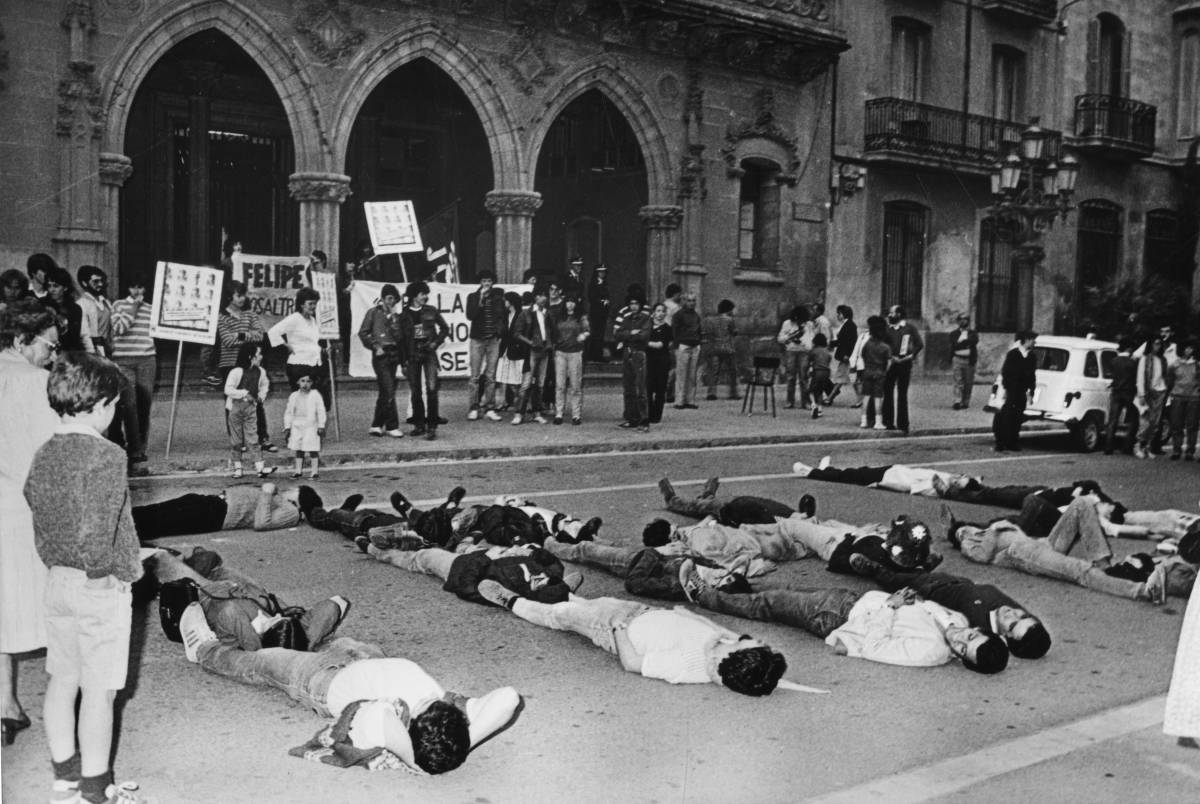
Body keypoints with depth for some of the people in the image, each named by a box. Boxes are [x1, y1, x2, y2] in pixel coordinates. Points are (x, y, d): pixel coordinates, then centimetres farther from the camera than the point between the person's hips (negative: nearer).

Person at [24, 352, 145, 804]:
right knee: (99, 690, 3)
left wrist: (57, 564, 14)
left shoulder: (44, 454, 2)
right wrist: (113, 571, -11)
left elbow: (32, 504, 8)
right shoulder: (105, 457, -21)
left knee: (62, 680, 18)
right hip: (100, 588, -8)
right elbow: (96, 534, -26)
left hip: (56, 581, 8)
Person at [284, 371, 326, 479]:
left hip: (311, 427, -4)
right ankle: (298, 470, 17)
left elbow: (321, 411, -2)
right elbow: (288, 412, 14)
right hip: (297, 426, 4)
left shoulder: (315, 396, -2)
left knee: (313, 450, -4)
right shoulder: (293, 396, 9)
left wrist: (321, 426, -6)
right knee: (298, 450, 9)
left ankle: (315, 471, 1)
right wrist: (287, 427, 10)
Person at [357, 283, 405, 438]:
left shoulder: (395, 315, 14)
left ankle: (376, 425, 17)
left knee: (384, 392, 9)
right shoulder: (374, 312, 1)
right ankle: (392, 426, -6)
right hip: (381, 355, -6)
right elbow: (363, 333, 0)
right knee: (389, 391, -11)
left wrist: (394, 318, -4)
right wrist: (375, 346, -9)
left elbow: (400, 337, 4)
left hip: (394, 354, 6)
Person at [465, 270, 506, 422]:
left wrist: (501, 334, 4)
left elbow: (503, 317, 14)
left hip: (494, 340, 2)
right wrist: (481, 299, -17)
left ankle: (489, 409, 5)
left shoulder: (498, 296, 8)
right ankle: (473, 409, 3)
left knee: (491, 376, 2)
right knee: (475, 376, -2)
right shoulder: (473, 297, 2)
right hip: (477, 339, -2)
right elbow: (470, 315, -12)